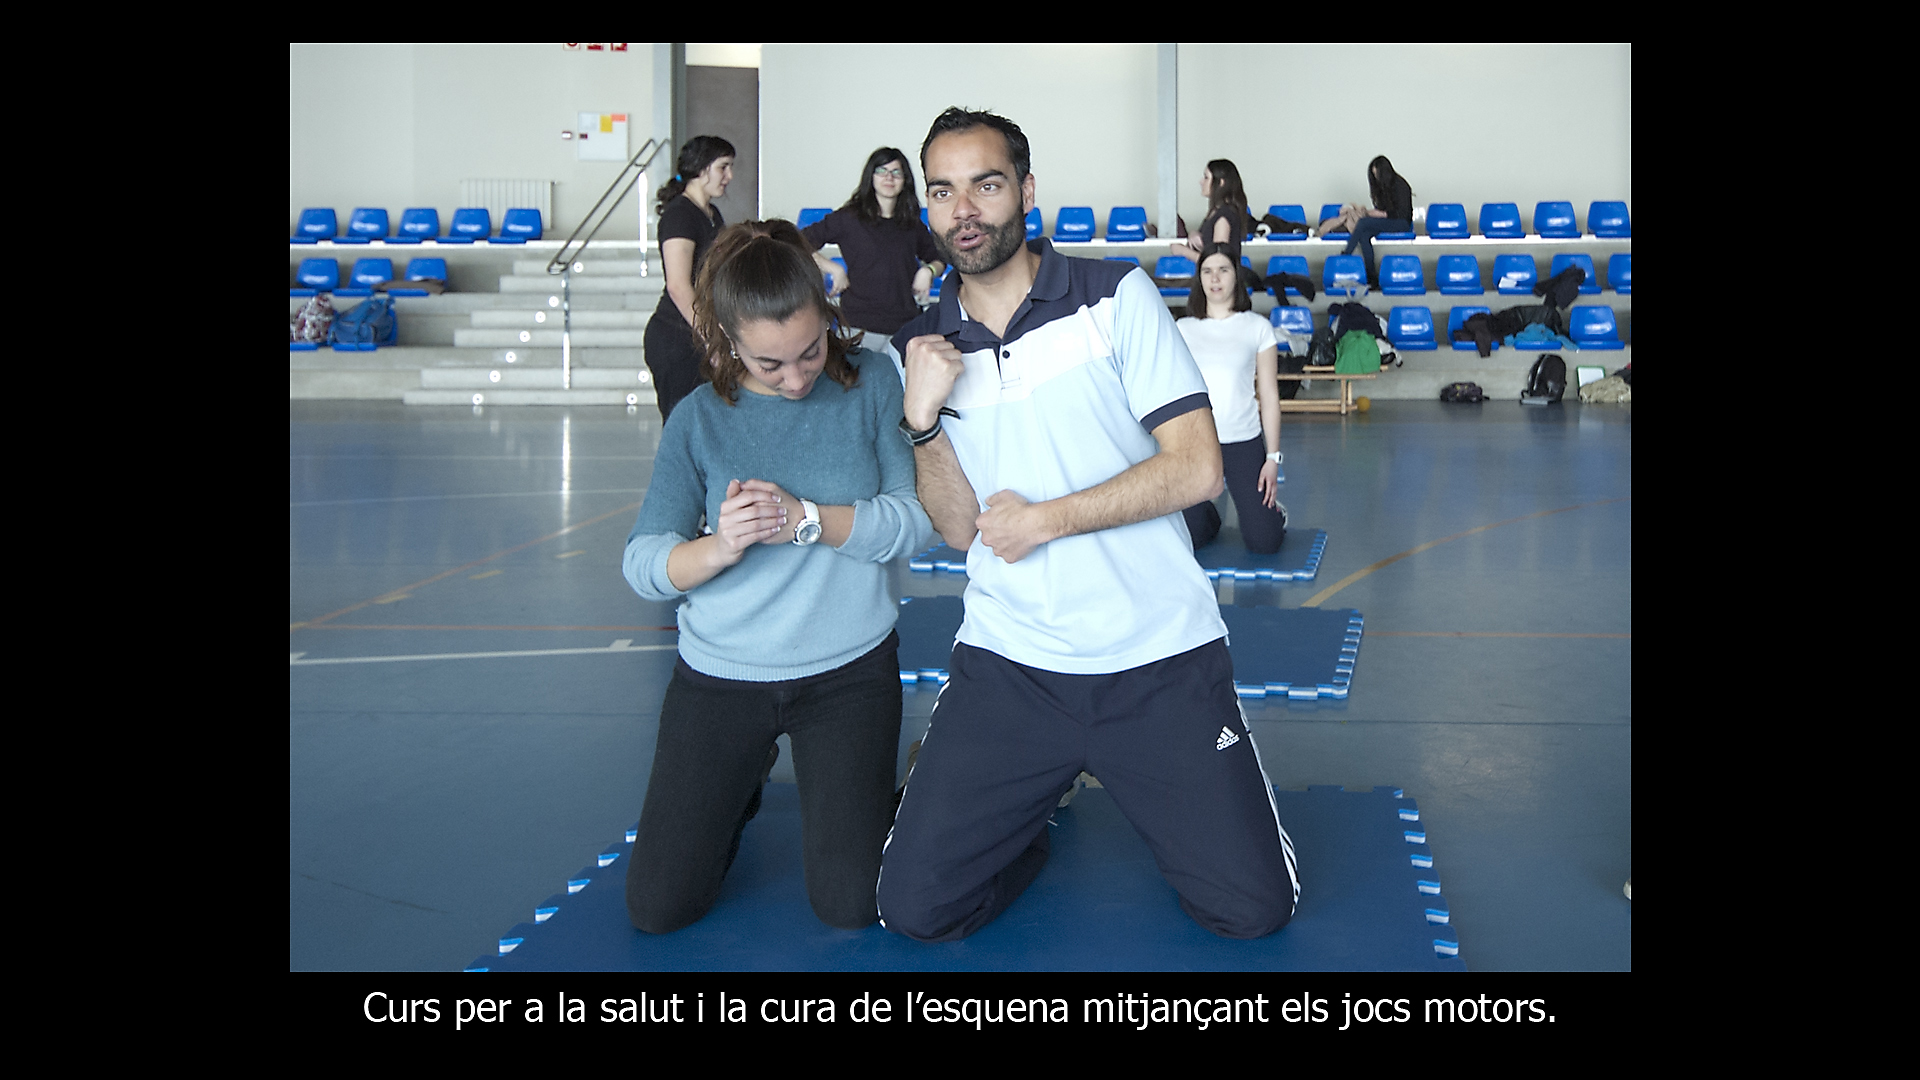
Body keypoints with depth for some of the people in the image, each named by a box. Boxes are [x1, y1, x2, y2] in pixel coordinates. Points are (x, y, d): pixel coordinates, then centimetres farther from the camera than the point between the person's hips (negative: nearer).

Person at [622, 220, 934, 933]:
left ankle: (862, 789, 30)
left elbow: (919, 518, -13)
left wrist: (805, 519, -23)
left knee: (849, 905, -2)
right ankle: (745, 779, 33)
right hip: (721, 674, 1)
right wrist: (719, 548, -28)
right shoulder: (700, 419, -5)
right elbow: (642, 564, -8)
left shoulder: (870, 381, -6)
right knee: (658, 908, 4)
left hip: (849, 669, -1)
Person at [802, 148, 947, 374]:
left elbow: (939, 259, 32)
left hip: (905, 325, 3)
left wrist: (929, 270, 11)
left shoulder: (913, 226, 16)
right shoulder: (850, 218, 6)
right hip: (860, 324, -3)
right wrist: (834, 269, -3)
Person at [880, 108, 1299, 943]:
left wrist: (1046, 519, -8)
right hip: (1009, 664, 2)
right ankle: (1036, 798, 24)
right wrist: (923, 420, -14)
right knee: (915, 907, -4)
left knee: (1252, 908, -4)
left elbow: (1196, 468, -9)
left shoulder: (1116, 297, -3)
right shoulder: (920, 349, 6)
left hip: (1159, 661, -2)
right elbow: (961, 529, 2)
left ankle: (1127, 777, 25)